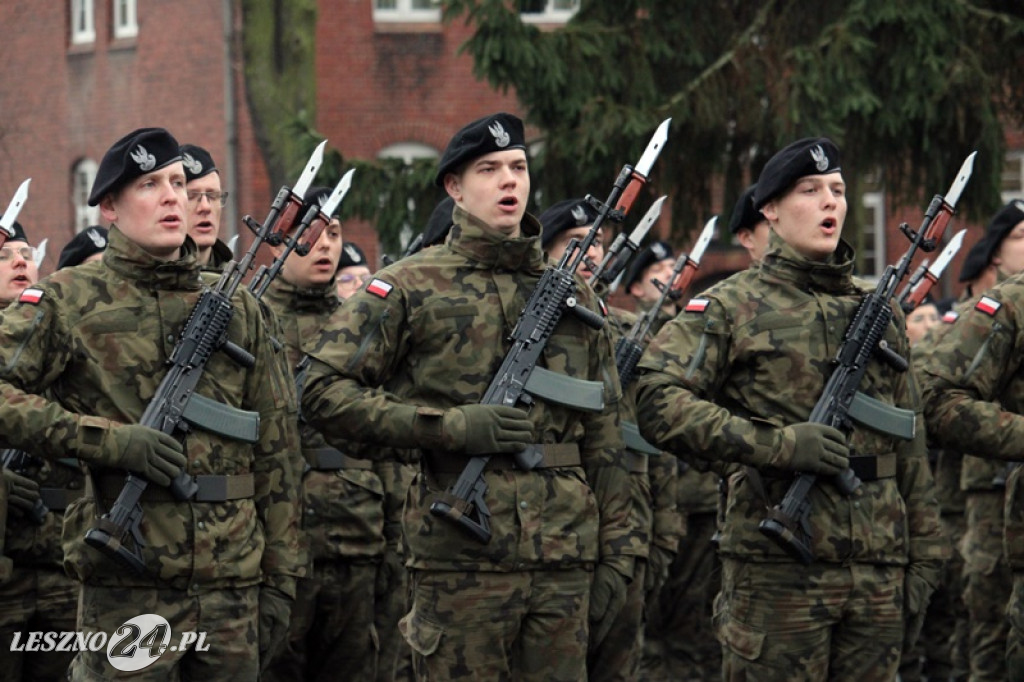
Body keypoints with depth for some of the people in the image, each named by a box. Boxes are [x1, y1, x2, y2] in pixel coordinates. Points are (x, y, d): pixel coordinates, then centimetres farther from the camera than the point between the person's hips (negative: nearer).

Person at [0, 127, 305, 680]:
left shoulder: (235, 307, 13)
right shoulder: (71, 300, 0)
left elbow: (275, 449, 14)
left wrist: (280, 577, 10)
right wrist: (108, 438, -18)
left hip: (232, 589, 4)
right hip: (128, 588, -4)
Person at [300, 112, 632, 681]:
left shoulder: (572, 294, 15)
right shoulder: (410, 288, 1)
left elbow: (603, 438, 17)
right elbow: (326, 393, -6)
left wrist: (613, 553, 11)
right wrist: (452, 425, -14)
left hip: (564, 560, 4)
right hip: (462, 560, -4)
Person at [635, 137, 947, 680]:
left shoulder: (881, 314, 17)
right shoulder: (732, 308, 0)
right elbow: (658, 402, -12)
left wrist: (922, 559, 13)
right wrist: (779, 443, -20)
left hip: (877, 573, 5)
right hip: (777, 569, -5)